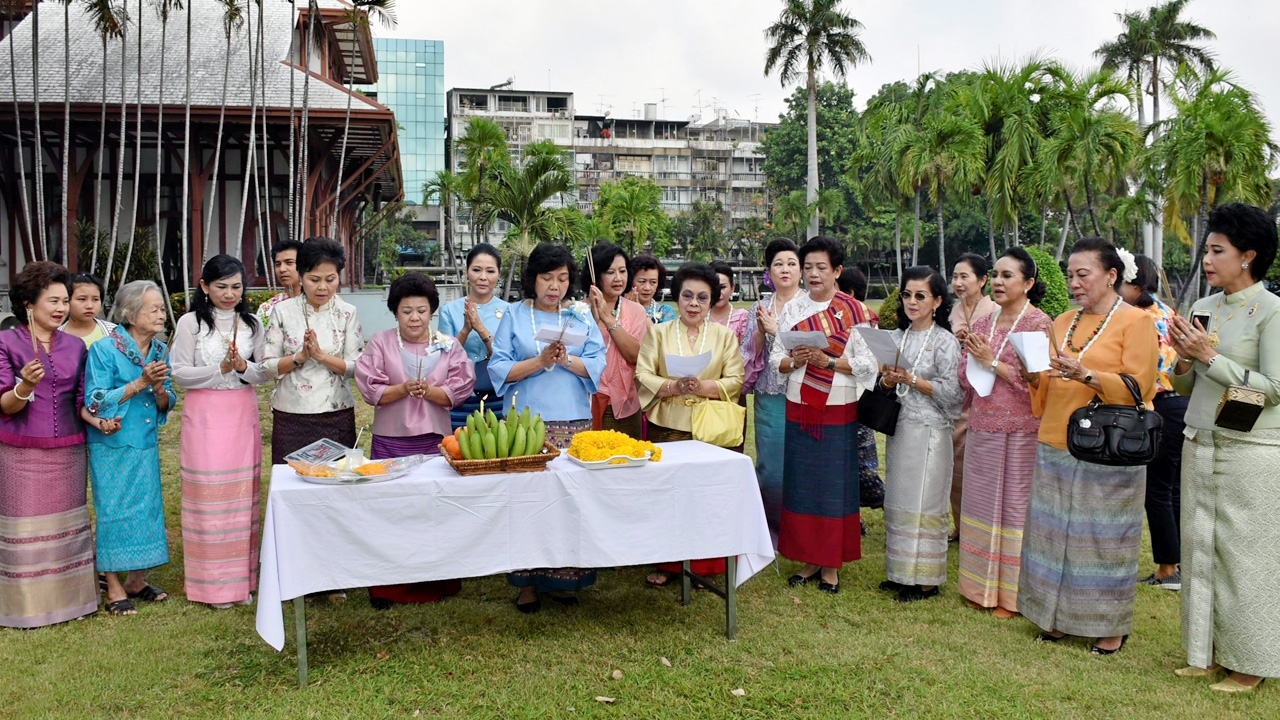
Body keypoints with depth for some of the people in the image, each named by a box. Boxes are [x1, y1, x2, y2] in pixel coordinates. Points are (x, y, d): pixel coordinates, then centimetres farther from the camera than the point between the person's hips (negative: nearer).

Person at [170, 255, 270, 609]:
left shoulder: (252, 323, 9)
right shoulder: (190, 323, 0)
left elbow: (265, 373, 8)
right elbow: (179, 374, -3)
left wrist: (244, 367, -12)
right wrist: (220, 369, -14)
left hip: (243, 415, 3)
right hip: (204, 417, -3)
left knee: (243, 492, 5)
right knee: (208, 493, -3)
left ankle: (241, 579, 15)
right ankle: (212, 583, 7)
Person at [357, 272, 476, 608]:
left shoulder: (449, 345, 7)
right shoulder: (380, 343, 5)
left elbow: (459, 390, -2)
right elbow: (370, 389, -4)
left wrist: (428, 391, -17)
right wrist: (404, 389, -18)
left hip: (435, 438, 1)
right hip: (390, 440, -1)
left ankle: (436, 583, 16)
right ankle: (385, 588, 12)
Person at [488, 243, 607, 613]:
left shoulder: (581, 315, 11)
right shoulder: (514, 315, 7)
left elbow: (597, 365, 2)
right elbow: (499, 369, -2)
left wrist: (566, 360, -14)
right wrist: (540, 361, -13)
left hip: (573, 421, 2)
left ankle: (564, 577, 12)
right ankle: (527, 581, 7)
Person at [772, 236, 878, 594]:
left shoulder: (852, 310, -3)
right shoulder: (792, 309, 7)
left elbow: (868, 363, -7)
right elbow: (776, 358, 6)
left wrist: (828, 362, -18)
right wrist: (793, 360, -14)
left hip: (838, 410, -3)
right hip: (799, 408, 4)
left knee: (834, 484, 3)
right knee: (801, 483, 7)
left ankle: (831, 564, 14)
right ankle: (809, 560, 19)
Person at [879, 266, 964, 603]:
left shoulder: (945, 342, -7)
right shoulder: (896, 338, 11)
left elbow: (952, 393, -13)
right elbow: (884, 383, 15)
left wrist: (911, 379, -16)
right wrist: (888, 380, -7)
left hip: (930, 431, -6)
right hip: (899, 427, 6)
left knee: (924, 504, -2)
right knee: (898, 501, 10)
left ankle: (926, 580, 8)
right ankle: (901, 572, 21)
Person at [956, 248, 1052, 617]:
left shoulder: (1039, 323, -6)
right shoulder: (981, 324, 11)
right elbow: (965, 377, 11)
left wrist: (993, 362, -14)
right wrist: (973, 358, -9)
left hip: (1021, 430, -6)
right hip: (982, 428, 6)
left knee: (1016, 504, 1)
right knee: (981, 503, 10)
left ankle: (1012, 593, 12)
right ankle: (982, 586, 22)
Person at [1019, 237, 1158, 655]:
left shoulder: (1135, 321, -2)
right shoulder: (1063, 323, 16)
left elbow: (1137, 387, -10)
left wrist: (1086, 374, -22)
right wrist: (1036, 377, -3)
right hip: (1056, 446, 6)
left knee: (1104, 537, 1)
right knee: (1055, 531, 8)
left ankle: (1111, 627, 14)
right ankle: (1059, 617, 20)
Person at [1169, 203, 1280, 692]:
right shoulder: (1203, 308, 9)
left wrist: (1209, 357, -16)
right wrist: (1184, 358, -8)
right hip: (1200, 445, 6)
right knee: (1200, 548, 10)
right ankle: (1210, 653, 23)